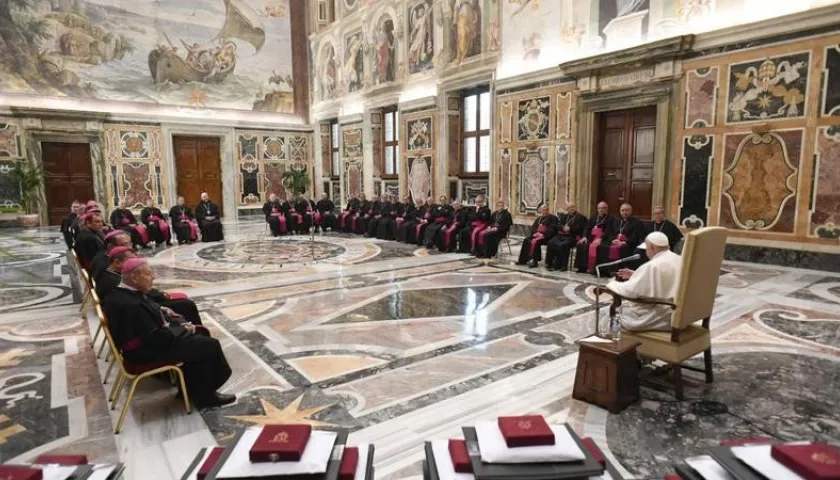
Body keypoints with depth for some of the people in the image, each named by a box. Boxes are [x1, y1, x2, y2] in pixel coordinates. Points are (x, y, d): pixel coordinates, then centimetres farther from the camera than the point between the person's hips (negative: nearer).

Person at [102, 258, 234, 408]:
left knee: (200, 333, 14)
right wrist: (184, 329, -13)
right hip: (148, 351, -10)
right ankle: (205, 395, 12)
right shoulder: (131, 305, -31)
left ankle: (194, 389, 19)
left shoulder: (119, 293, 0)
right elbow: (157, 338, -28)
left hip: (147, 339, 10)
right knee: (209, 345, -7)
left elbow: (150, 317, 11)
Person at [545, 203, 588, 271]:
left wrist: (569, 229, -14)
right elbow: (559, 225, 14)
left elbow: (578, 228, -5)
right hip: (561, 235, 5)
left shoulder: (580, 217, 9)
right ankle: (550, 263, -18)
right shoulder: (564, 216, 25)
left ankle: (563, 265, -22)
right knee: (551, 243, -23)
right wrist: (563, 228, -6)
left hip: (572, 237, -5)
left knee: (563, 245, -34)